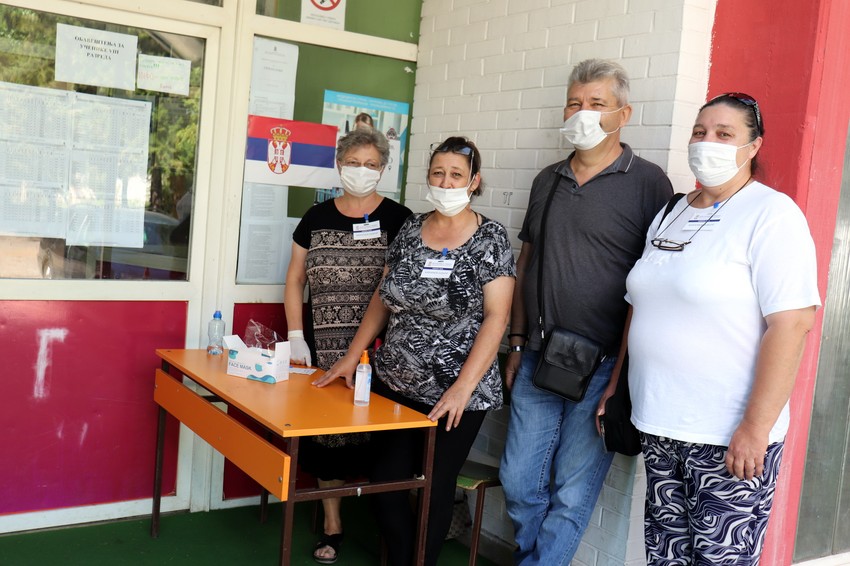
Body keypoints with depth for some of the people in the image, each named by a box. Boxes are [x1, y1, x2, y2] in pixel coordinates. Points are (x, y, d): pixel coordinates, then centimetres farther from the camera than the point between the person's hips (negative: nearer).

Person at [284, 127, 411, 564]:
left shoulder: (398, 219, 1)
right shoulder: (317, 218, 10)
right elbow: (294, 281, 13)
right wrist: (296, 339, 4)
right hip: (325, 348, 3)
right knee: (325, 430, 5)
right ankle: (332, 525, 21)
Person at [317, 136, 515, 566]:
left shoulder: (490, 238, -7)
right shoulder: (410, 228, 6)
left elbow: (496, 317, -13)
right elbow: (383, 298, 13)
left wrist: (462, 387, -21)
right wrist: (353, 355, 7)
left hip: (454, 394, -4)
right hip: (393, 384, 4)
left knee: (435, 487, 9)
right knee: (384, 482, 7)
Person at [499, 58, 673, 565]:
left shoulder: (648, 183, -7)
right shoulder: (548, 180, 12)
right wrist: (518, 343, 14)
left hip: (602, 365, -5)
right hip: (538, 359, 6)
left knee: (572, 495, 6)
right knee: (519, 482, 13)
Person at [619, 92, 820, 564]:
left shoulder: (771, 215, -9)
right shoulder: (669, 215, 13)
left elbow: (791, 323, -17)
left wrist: (756, 426, -20)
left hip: (729, 439, -6)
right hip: (658, 427, 7)